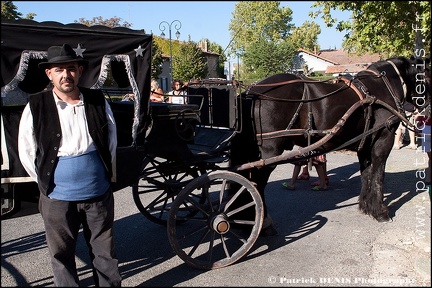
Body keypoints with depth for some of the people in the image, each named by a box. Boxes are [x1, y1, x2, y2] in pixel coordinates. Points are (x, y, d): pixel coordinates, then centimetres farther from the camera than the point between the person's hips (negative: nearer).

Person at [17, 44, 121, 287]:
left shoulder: (98, 102, -3)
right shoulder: (36, 107, -8)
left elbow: (112, 141, 8)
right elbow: (26, 151, 1)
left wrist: (109, 175, 9)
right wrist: (45, 181, 2)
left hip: (100, 194, 1)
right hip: (58, 198, -1)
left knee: (105, 252, 16)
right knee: (62, 256, 14)